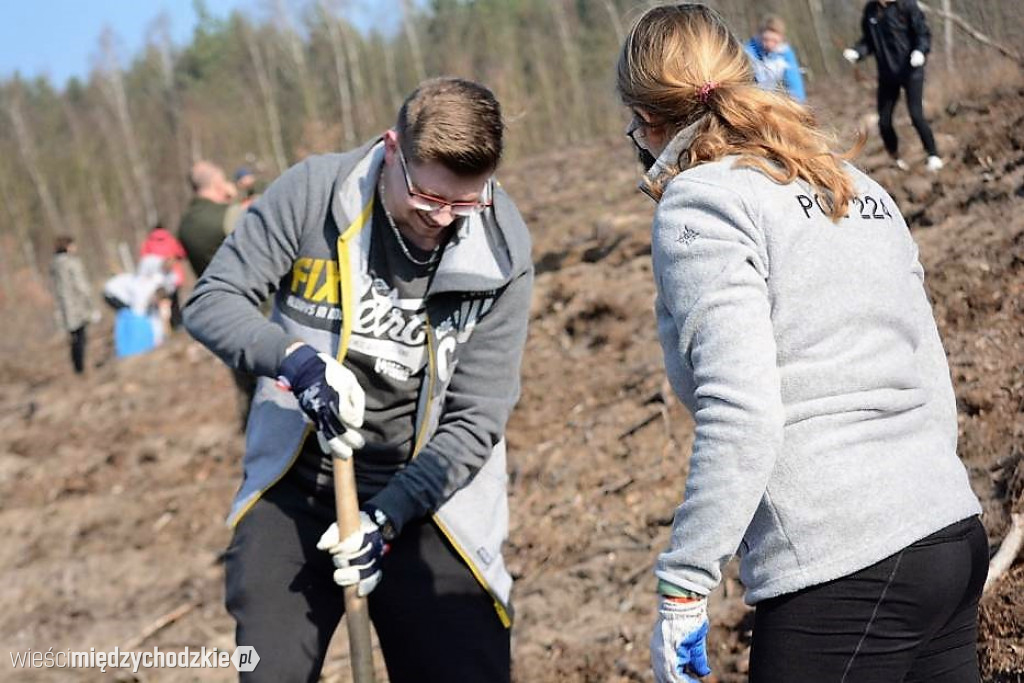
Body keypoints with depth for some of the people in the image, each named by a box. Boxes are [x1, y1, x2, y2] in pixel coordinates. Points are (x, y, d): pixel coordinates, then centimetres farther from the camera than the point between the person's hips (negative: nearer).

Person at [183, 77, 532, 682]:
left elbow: (476, 421, -11)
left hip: (423, 499, 0)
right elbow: (211, 302, -7)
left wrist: (385, 518, -21)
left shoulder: (502, 252, -12)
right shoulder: (312, 194, -12)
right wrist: (296, 358, -26)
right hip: (295, 487, 1)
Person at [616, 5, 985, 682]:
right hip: (955, 534, 8)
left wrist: (682, 586, -13)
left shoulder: (699, 205, -6)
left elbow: (740, 413, -17)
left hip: (840, 575, -8)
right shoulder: (858, 184, 17)